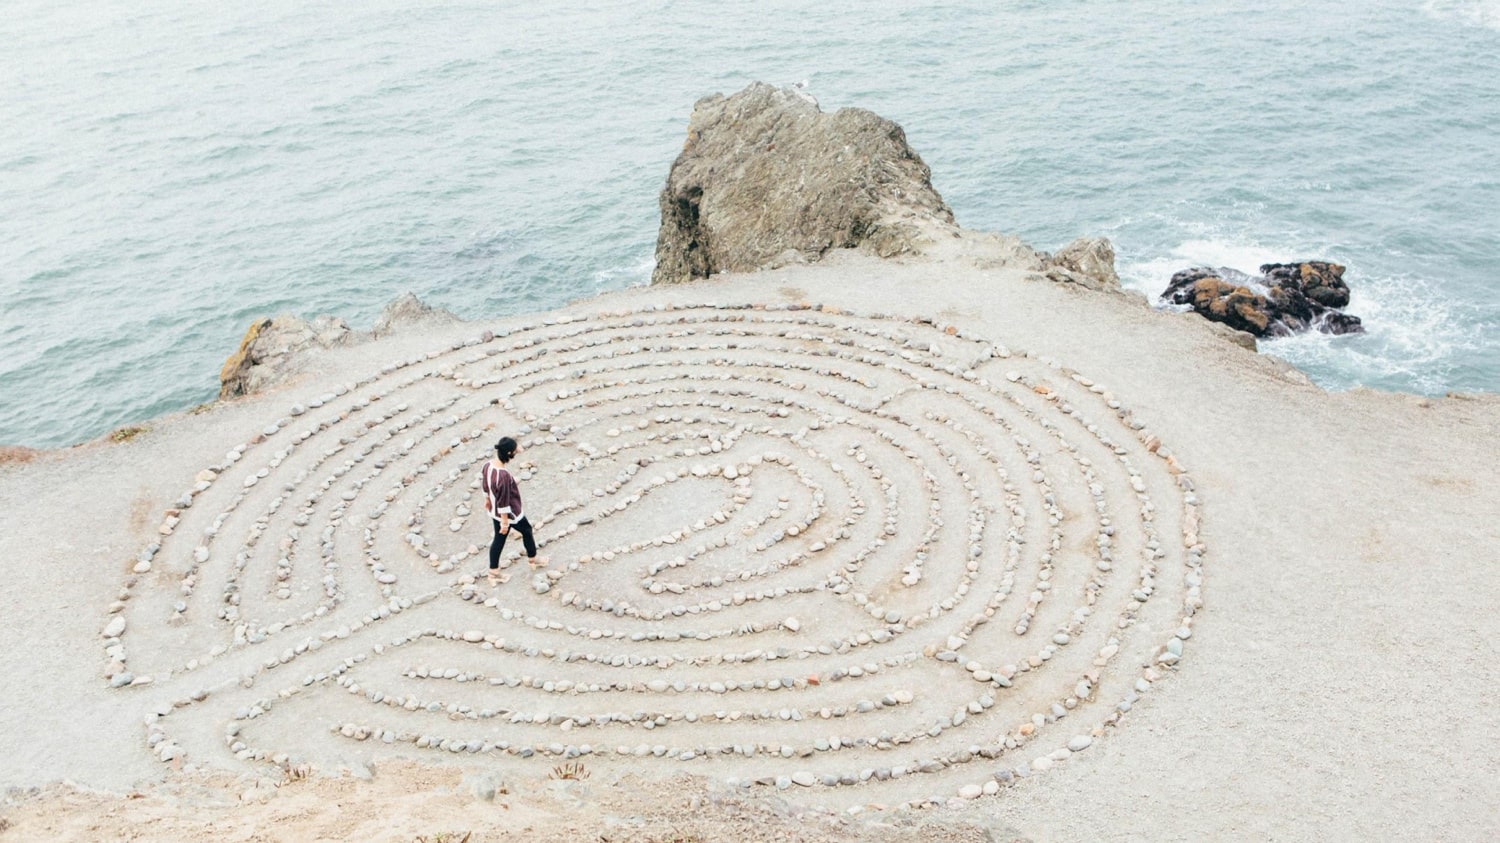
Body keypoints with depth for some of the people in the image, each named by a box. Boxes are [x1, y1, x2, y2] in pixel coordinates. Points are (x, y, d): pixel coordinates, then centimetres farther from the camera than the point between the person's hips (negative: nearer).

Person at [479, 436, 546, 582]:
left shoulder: (487, 466, -12)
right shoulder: (504, 475, -37)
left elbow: (484, 485, 7)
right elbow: (504, 501, -29)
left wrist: (487, 500, 25)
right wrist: (505, 522, -19)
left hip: (494, 511, 7)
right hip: (510, 513, -7)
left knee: (498, 539, 21)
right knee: (527, 531, 21)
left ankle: (493, 573, 31)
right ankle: (533, 559, 45)